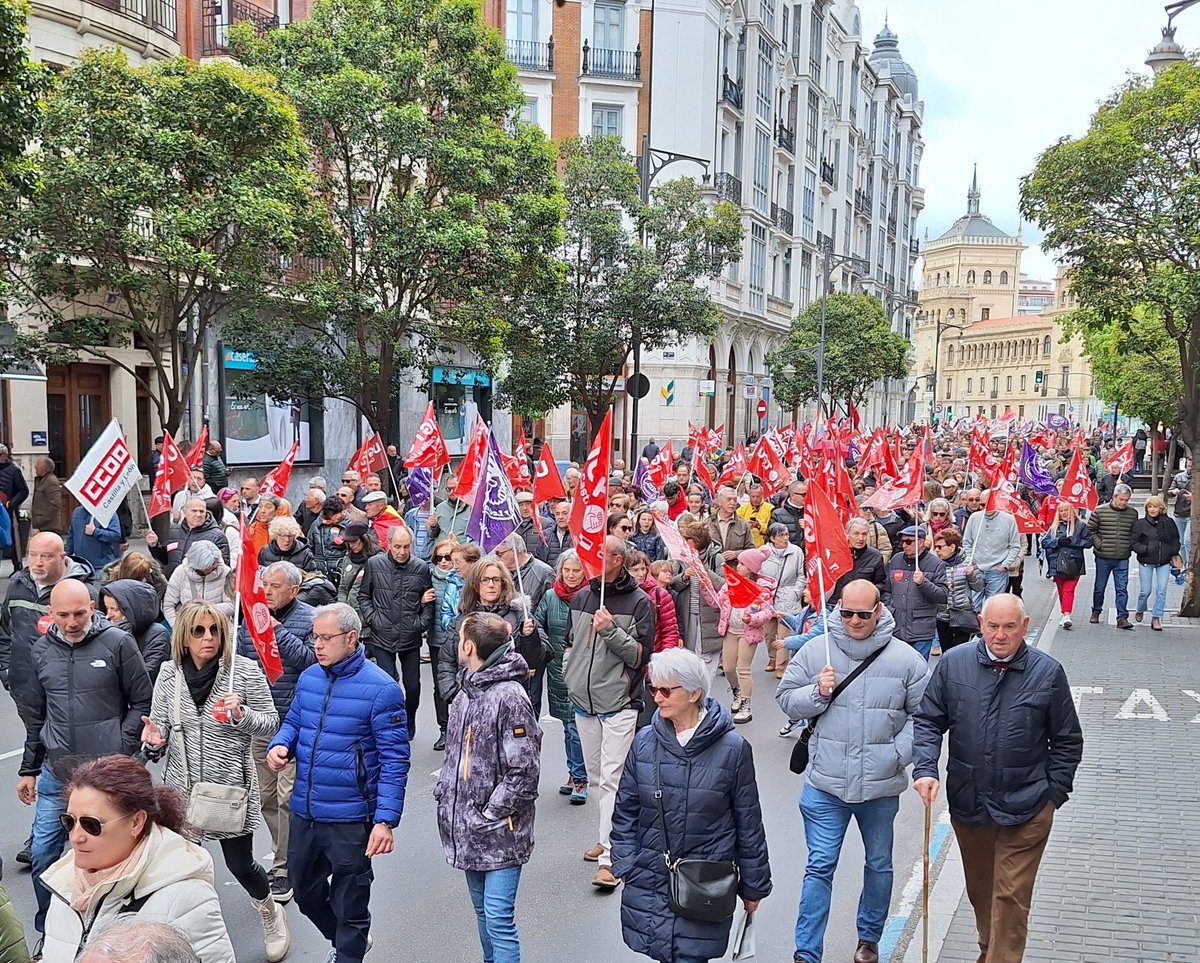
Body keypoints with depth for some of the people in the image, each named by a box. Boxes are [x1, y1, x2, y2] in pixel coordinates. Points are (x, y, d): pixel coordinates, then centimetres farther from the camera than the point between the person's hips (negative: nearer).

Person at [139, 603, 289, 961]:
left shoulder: (246, 671, -11)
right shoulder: (169, 674, -2)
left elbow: (271, 724, -6)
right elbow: (160, 726, 8)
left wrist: (241, 715, -24)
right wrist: (155, 741, -15)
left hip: (231, 785, -2)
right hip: (182, 786, 3)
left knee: (240, 864, 7)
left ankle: (270, 912, 37)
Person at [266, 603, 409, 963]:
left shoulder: (381, 689, -17)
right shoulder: (308, 678, 2)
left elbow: (394, 761, -16)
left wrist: (385, 820, -22)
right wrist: (279, 746, -6)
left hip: (351, 820, -7)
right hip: (304, 812, 7)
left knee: (349, 906, 10)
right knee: (306, 893, 25)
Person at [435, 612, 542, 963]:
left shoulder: (510, 697, -19)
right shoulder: (466, 692, 7)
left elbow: (524, 772, -19)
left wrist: (488, 817, -16)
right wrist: (444, 795, 6)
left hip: (499, 830, -8)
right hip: (467, 827, 8)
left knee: (498, 918, -4)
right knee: (482, 910, 20)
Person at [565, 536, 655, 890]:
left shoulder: (639, 601, -8)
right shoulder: (581, 597, 9)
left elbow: (641, 655, -12)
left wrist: (611, 630, -24)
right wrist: (570, 678, 15)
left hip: (619, 704, -6)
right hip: (583, 701, 6)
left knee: (612, 779, -8)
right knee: (595, 777, 14)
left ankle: (609, 858, -5)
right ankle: (610, 837, 30)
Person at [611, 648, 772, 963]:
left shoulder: (732, 749, -9)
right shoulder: (644, 742, -2)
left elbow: (748, 823, -1)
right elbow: (625, 811, 7)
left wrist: (753, 887, 5)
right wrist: (626, 866, 0)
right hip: (649, 882, 3)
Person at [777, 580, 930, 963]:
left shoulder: (906, 658, -5)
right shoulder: (815, 651, -4)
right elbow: (786, 699, 2)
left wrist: (900, 753, -7)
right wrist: (817, 693, -16)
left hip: (881, 786, 1)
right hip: (826, 785, -1)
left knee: (879, 865, 19)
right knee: (820, 867, 1)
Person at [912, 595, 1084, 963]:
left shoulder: (1048, 672, -8)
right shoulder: (953, 664, -6)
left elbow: (1067, 741, 2)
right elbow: (927, 721, 1)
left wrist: (1054, 793, -1)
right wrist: (925, 768, -12)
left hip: (1025, 810, -3)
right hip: (968, 804, 3)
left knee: (1011, 898, -1)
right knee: (979, 889, 22)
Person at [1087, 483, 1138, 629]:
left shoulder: (1133, 514, 3)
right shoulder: (1100, 511, -6)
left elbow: (1135, 533, 14)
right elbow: (1090, 529, -1)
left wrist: (1130, 546, 3)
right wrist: (1098, 544, -7)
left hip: (1123, 559, 1)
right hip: (1103, 557, -1)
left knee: (1122, 589, -1)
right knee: (1099, 587, 12)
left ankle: (1122, 617, 2)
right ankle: (1096, 612, 30)